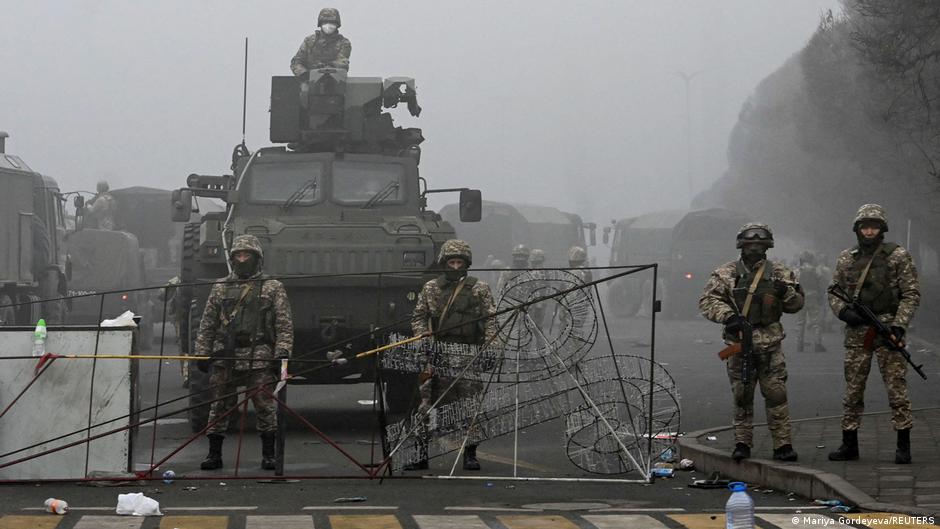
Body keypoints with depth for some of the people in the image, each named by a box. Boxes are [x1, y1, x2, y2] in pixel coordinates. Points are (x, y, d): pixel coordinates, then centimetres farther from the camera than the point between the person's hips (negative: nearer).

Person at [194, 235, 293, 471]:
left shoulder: (273, 288, 8)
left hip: (259, 358, -2)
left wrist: (282, 352, -8)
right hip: (224, 357, 2)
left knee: (265, 406, -3)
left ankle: (268, 454, 7)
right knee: (219, 406, 2)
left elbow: (284, 325, 3)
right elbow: (207, 325, 16)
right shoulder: (220, 288, 15)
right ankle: (214, 454, 10)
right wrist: (201, 354, 8)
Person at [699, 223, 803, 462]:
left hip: (770, 345, 0)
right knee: (742, 397, 4)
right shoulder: (726, 273, 3)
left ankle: (783, 444, 1)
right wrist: (728, 316, -19)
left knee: (776, 395, -4)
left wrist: (787, 293, -12)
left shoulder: (779, 273, 8)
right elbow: (707, 301, -4)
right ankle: (742, 443, 13)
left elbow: (797, 304, 11)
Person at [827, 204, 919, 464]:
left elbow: (911, 294, -3)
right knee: (852, 390, 6)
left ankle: (904, 445, -2)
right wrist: (844, 311, -6)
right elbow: (833, 292, 15)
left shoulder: (898, 256, -1)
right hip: (856, 332, 4)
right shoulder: (847, 258, 11)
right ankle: (849, 445, 14)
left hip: (887, 328, -4)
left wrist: (898, 326, -14)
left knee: (896, 387, -6)